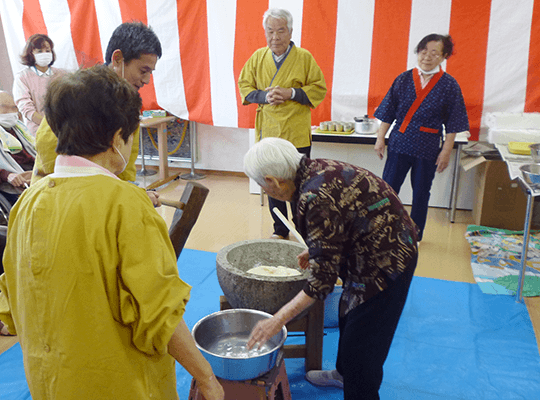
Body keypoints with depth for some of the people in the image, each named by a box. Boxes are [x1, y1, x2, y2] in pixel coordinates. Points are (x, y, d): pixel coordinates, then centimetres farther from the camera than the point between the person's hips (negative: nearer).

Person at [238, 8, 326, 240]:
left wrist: (291, 93, -15)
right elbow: (244, 86, 11)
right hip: (268, 133, 4)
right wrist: (264, 95, -9)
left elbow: (319, 89, 0)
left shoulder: (304, 57, -2)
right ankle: (280, 230, 27)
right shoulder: (258, 57, 6)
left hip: (297, 136, -3)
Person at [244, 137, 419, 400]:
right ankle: (344, 373, 52)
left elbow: (323, 277, -28)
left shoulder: (315, 198, -32)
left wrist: (279, 319, -24)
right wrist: (314, 251, 20)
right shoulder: (316, 169, -3)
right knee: (348, 317, 28)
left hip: (384, 263, -10)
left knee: (361, 344, 3)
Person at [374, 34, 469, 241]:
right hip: (399, 144, 1)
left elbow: (452, 125, -2)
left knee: (421, 193, 10)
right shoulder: (404, 79, 2)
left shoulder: (449, 85, -2)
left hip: (428, 149, -1)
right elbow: (388, 113, 5)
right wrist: (380, 138, 0)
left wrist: (446, 151, -6)